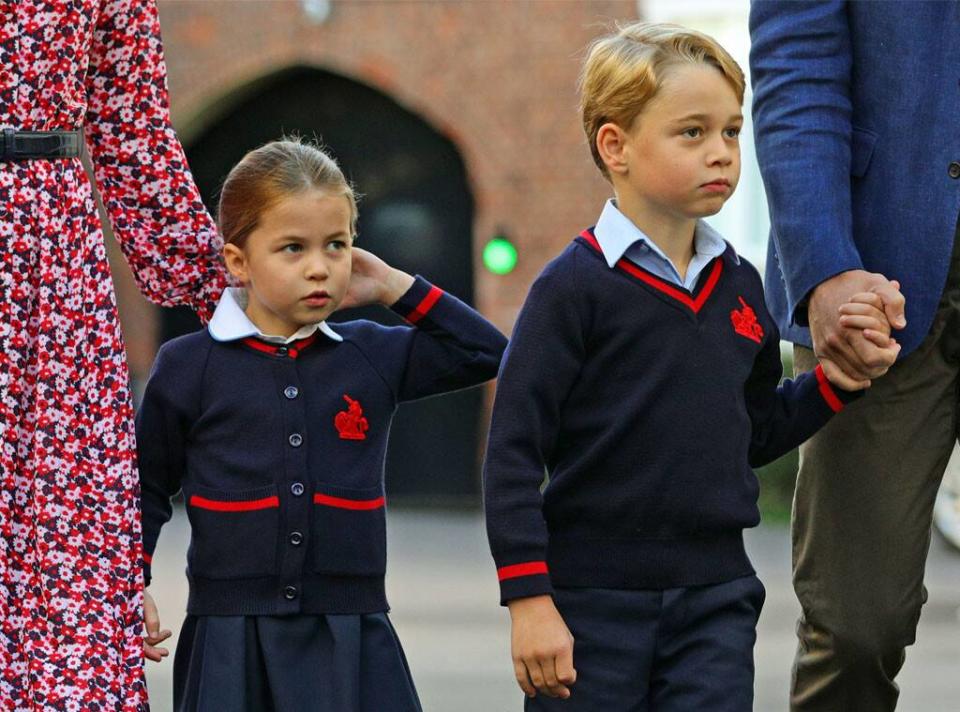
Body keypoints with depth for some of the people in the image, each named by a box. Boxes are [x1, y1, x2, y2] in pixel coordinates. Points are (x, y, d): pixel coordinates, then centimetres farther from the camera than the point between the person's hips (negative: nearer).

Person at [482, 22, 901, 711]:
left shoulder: (739, 286, 9)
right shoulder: (576, 287, -9)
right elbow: (513, 453, -10)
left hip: (716, 600, 4)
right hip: (593, 599, -4)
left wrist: (838, 379, 5)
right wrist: (529, 600, -14)